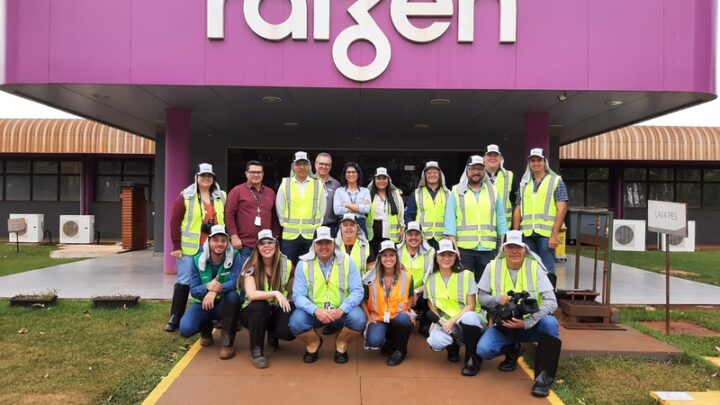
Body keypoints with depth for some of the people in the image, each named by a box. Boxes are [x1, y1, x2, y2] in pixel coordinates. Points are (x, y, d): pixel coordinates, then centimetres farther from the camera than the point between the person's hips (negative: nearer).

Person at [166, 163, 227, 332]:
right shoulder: (186, 197, -3)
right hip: (190, 248, -3)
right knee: (184, 281, 2)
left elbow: (227, 220, 13)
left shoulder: (221, 197, 9)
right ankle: (175, 317, 12)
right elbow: (175, 221, -5)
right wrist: (176, 246, -9)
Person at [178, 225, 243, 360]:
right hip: (203, 303, 2)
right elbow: (193, 290, -11)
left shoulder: (234, 256, -13)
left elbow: (236, 282, -24)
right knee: (185, 329, -25)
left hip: (225, 304, -1)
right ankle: (206, 329, 15)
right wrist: (207, 287, -34)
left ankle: (227, 341, -19)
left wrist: (216, 290, -40)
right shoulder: (197, 260, -8)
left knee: (233, 294, -36)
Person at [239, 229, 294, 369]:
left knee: (289, 331, -29)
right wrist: (275, 293, -40)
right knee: (259, 305, -37)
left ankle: (272, 335, 11)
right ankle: (256, 351, -18)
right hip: (255, 311, -1)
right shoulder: (251, 266, -15)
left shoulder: (286, 264, -9)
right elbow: (251, 294, -29)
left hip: (277, 310, 1)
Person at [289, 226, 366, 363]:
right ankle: (314, 343, 9)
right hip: (314, 311, 0)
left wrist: (342, 309, -30)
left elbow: (357, 291, -12)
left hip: (341, 311, 0)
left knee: (358, 319, -29)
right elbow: (298, 295, -13)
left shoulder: (347, 261, -8)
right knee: (296, 322, -29)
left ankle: (341, 344, 7)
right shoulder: (303, 263, -8)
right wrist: (316, 310, -31)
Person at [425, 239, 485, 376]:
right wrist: (437, 320, -7)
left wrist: (452, 321, -19)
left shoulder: (466, 275, -6)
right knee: (436, 342, -33)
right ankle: (453, 347, 8)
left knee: (469, 317, -40)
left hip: (466, 321, -2)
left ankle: (472, 358, -12)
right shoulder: (430, 278, 2)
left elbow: (471, 306, -9)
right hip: (444, 322, 2)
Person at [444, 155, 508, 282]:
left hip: (488, 248, 2)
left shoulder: (493, 191, 13)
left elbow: (501, 219, 12)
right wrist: (452, 246, -10)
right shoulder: (456, 191, 5)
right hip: (463, 248, -2)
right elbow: (450, 219, -1)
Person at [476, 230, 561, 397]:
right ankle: (512, 351, 12)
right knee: (483, 350, -23)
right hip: (504, 325, 2)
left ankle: (544, 375, -17)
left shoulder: (535, 267, -11)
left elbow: (551, 301, -18)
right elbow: (482, 297, 1)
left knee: (549, 322, -34)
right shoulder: (493, 266, -5)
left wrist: (527, 322, -31)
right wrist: (497, 299, -23)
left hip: (530, 324, -1)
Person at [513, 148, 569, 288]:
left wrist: (555, 235, -12)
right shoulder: (524, 184, 16)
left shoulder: (556, 181, 4)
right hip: (527, 234, 4)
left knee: (547, 271, -3)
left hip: (546, 234, -4)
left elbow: (562, 209, -4)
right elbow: (518, 211, 16)